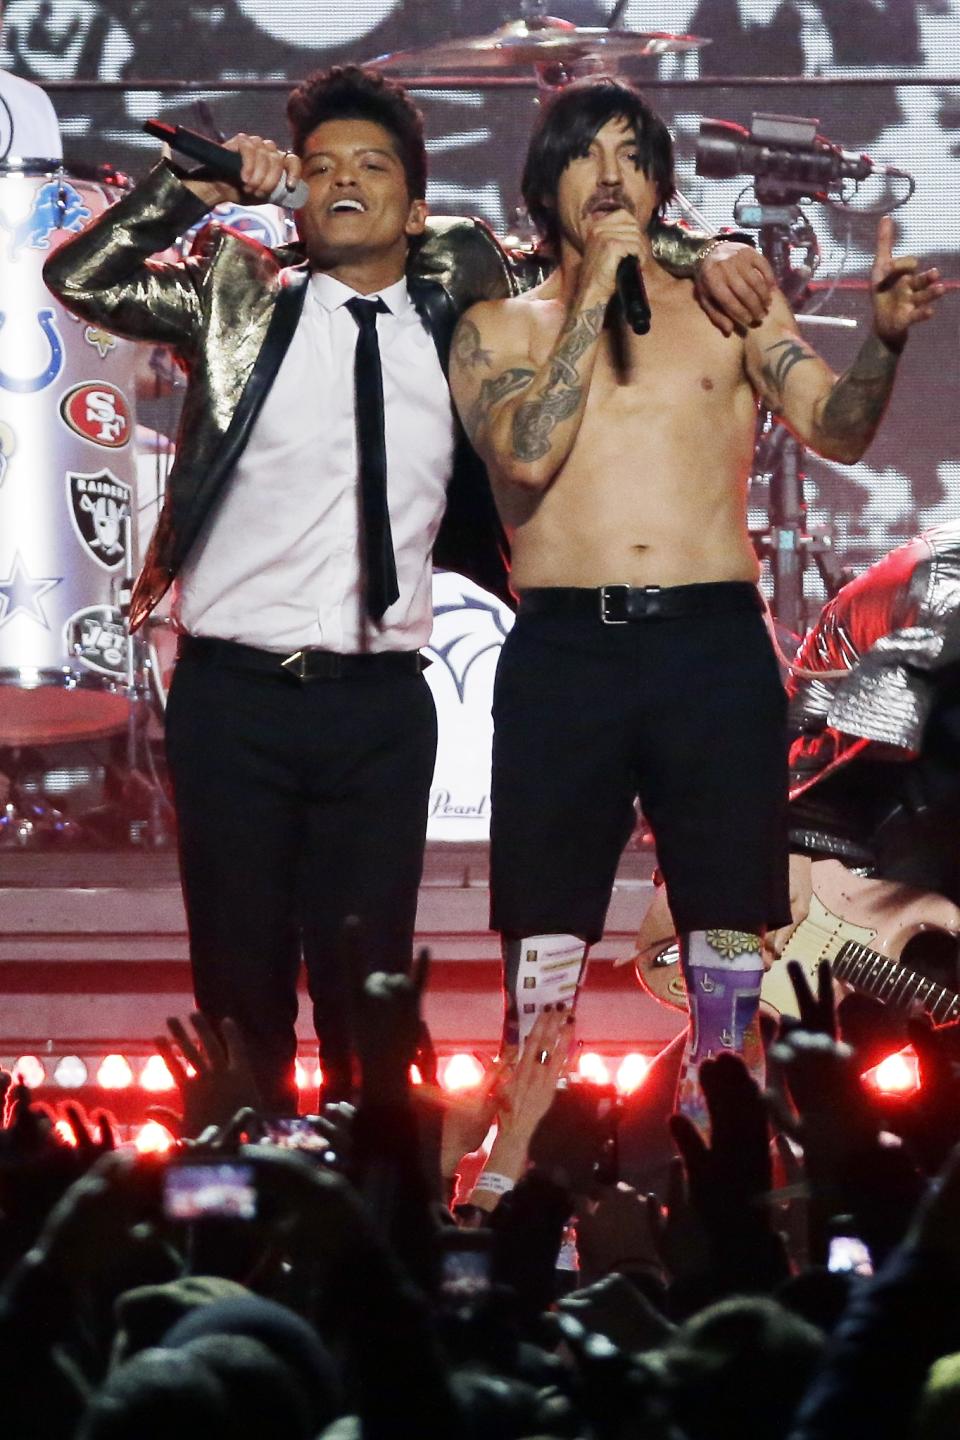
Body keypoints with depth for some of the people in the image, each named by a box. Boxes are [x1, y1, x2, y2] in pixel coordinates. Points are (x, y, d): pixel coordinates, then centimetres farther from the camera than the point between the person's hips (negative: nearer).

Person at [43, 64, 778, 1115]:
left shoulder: (454, 304, 9)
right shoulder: (239, 299, 6)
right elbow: (81, 279, 3)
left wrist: (695, 253, 6)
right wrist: (192, 191, -5)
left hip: (379, 704, 1)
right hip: (234, 695, -1)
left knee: (367, 988, 3)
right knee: (243, 985, 2)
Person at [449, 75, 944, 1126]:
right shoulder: (498, 329, 12)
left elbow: (837, 430, 4)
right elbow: (528, 451, -6)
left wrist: (885, 337, -15)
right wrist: (595, 293, -4)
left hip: (714, 645, 1)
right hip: (564, 648, -1)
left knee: (729, 929, 0)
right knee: (544, 933, -2)